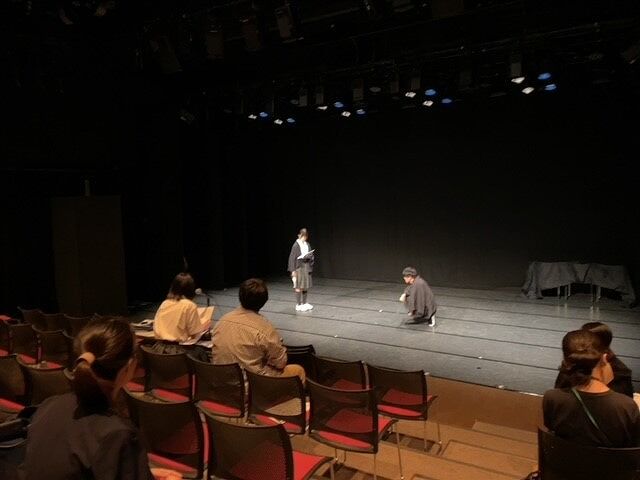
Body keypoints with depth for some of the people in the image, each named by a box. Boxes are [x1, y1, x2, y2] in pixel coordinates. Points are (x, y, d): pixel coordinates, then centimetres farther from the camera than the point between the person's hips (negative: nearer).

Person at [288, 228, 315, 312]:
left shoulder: (307, 244, 7)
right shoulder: (296, 245, -10)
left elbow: (311, 255, 16)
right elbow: (292, 257, -10)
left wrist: (309, 256, -9)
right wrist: (293, 270, -14)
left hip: (307, 267, 6)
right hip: (299, 267, -6)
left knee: (305, 286, 10)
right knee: (299, 287, -4)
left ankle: (304, 303, 20)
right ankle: (298, 305, 3)